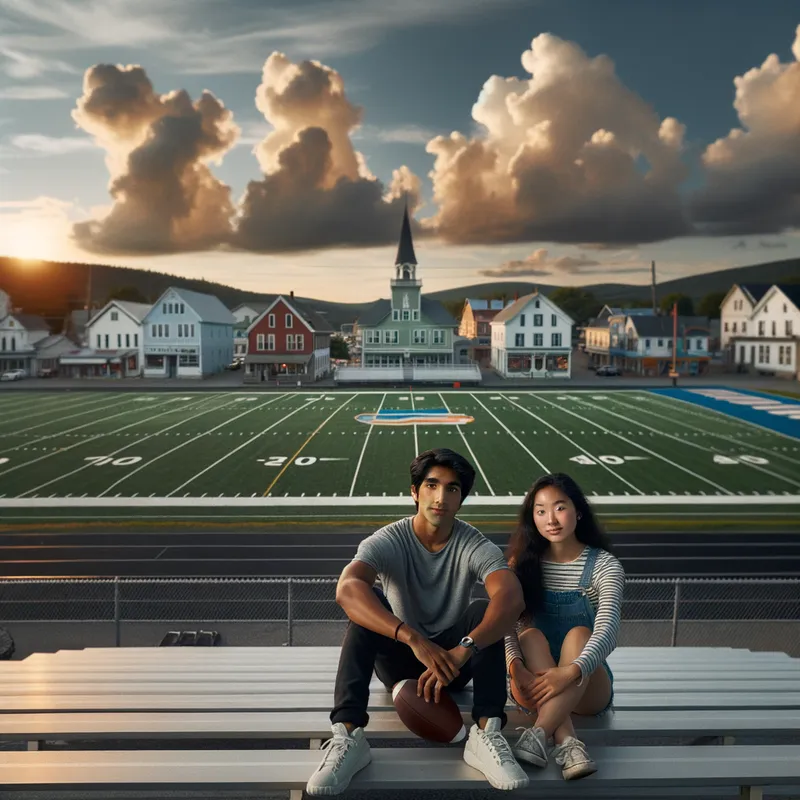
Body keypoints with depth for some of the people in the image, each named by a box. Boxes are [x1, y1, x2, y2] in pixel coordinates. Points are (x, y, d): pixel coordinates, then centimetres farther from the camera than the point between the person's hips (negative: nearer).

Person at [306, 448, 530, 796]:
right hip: (399, 657, 0)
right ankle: (348, 735, -35)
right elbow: (346, 588, -41)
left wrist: (463, 650, -52)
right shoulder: (388, 541, -20)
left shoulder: (475, 545, -17)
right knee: (364, 601, -29)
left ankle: (486, 735, -33)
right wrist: (414, 639, -53)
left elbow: (513, 598, -36)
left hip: (453, 659, 1)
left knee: (485, 611, -28)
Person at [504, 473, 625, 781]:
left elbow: (607, 632, -25)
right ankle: (566, 743, -42)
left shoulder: (604, 566, -9)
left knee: (578, 634, -30)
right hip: (535, 680, 2)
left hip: (588, 688, -2)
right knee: (532, 636, -28)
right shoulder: (523, 564, -3)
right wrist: (516, 666, -34)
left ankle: (538, 733, -44)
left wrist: (571, 671, -42)